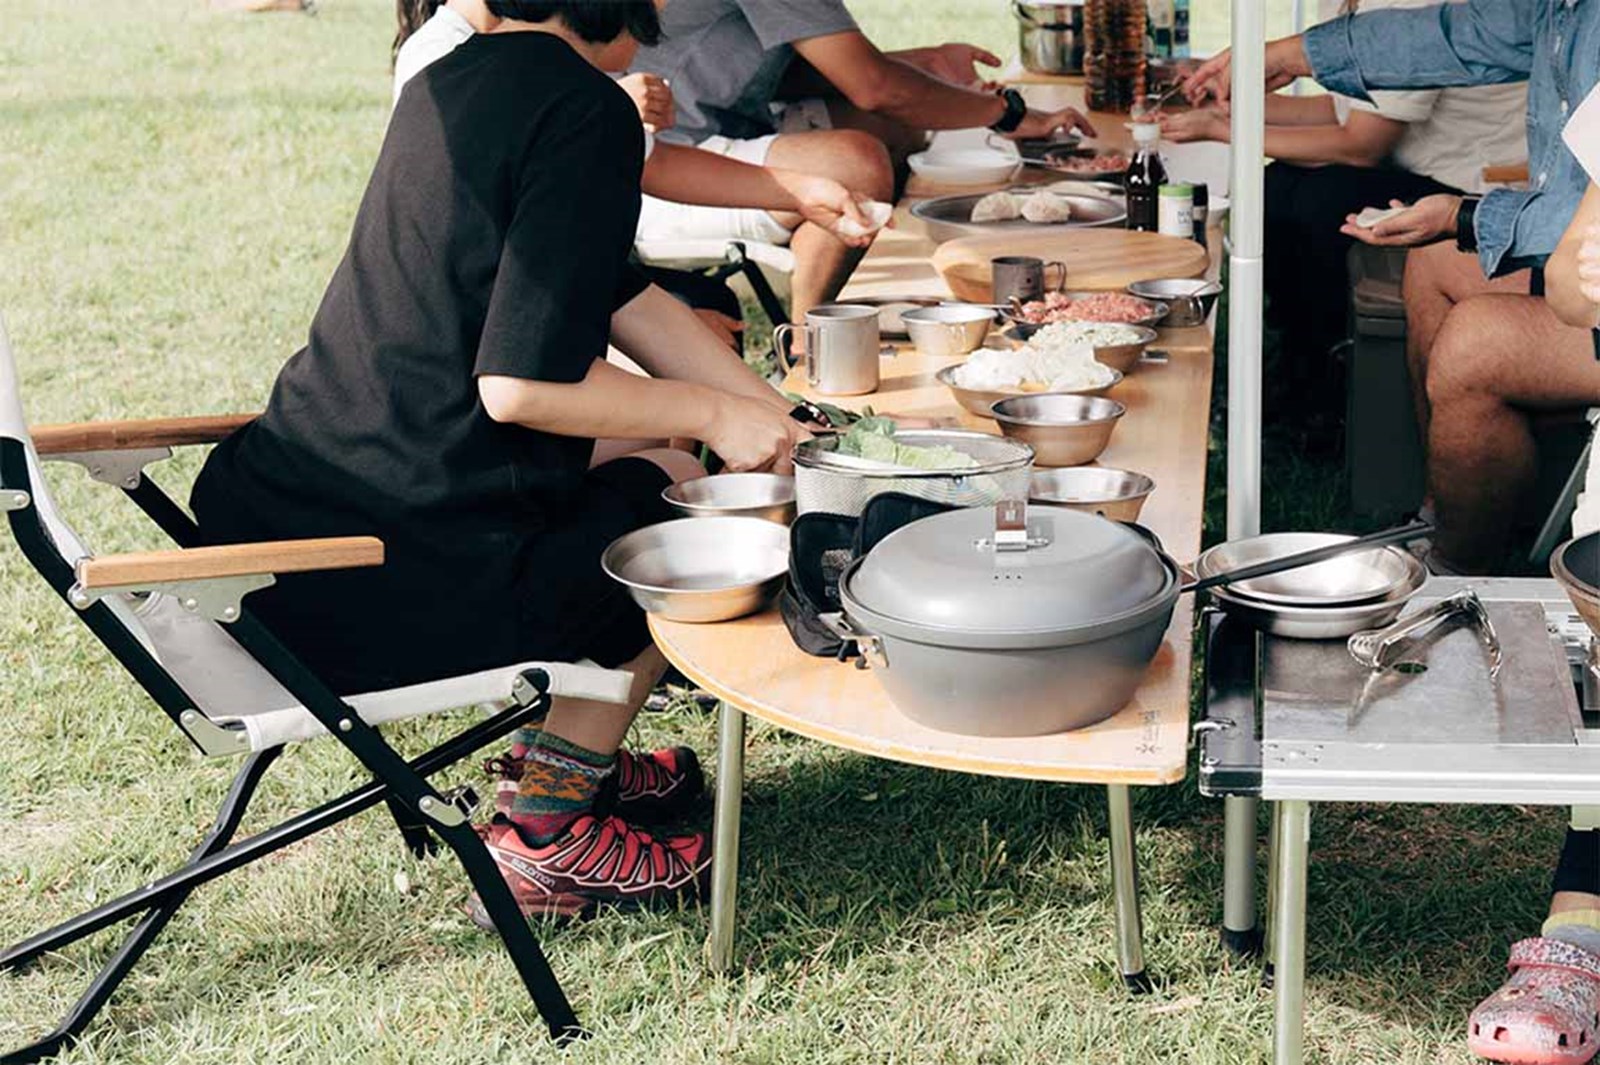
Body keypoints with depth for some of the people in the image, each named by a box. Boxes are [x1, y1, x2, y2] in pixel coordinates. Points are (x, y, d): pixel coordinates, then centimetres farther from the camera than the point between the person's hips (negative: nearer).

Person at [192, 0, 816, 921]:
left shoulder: (456, 78, 11)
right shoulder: (585, 111, -16)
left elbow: (616, 296, 17)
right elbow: (518, 384, -21)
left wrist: (773, 418, 15)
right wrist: (713, 415, -7)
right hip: (396, 587, -9)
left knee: (657, 460, 25)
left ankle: (575, 764, 34)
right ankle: (549, 836, 18)